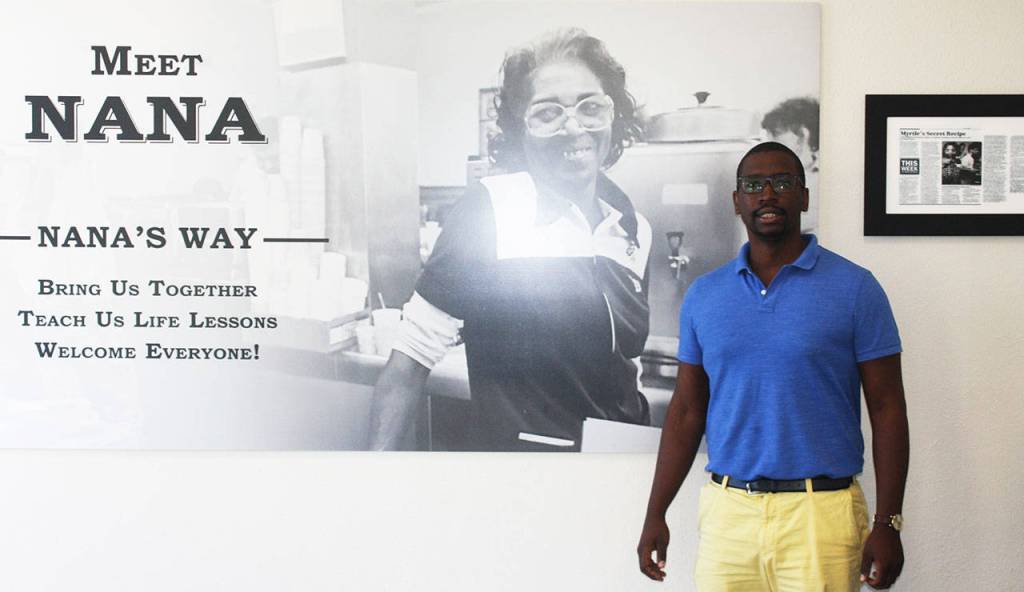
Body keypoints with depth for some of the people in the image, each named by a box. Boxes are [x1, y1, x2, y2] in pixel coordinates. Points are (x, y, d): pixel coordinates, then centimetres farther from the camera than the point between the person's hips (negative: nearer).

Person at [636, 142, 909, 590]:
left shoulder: (854, 288, -2)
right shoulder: (703, 295, 7)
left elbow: (887, 408, -3)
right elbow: (686, 410, 11)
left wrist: (888, 524, -8)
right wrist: (655, 515, 7)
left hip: (821, 512, -3)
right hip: (727, 508, 3)